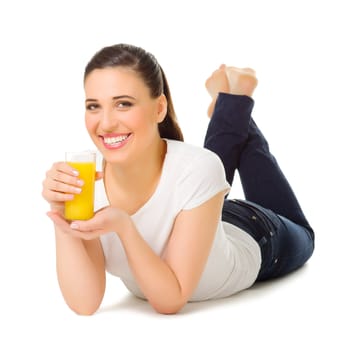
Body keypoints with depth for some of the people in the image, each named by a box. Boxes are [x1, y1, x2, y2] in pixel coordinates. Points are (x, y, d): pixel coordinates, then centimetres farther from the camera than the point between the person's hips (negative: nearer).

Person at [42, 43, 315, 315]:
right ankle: (227, 100, 45)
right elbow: (84, 303, -33)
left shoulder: (198, 169, -43)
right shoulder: (84, 181, -32)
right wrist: (60, 217, -46)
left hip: (254, 241, -2)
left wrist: (123, 227, -52)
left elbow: (171, 300, -38)